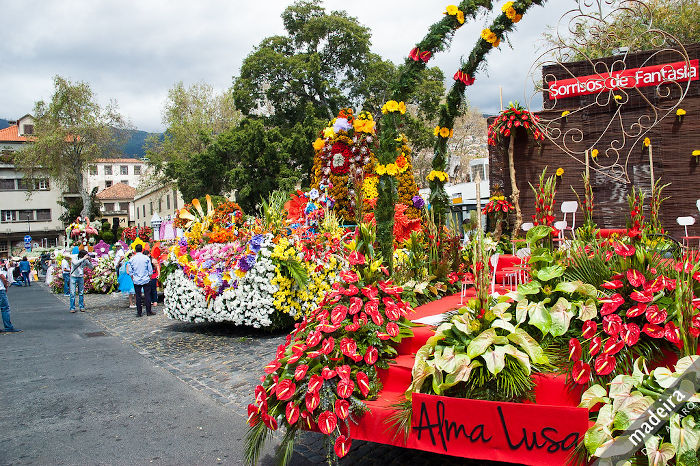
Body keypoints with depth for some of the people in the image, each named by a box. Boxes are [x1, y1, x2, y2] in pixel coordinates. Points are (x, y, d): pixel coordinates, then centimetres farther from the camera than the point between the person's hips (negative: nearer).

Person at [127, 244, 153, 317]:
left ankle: (139, 313, 10)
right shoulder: (146, 258, -6)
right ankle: (148, 312, 7)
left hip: (136, 281, 1)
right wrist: (149, 277, 13)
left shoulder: (132, 259, -3)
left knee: (138, 296, 7)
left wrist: (133, 279, 15)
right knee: (147, 295, 5)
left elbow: (130, 272, 3)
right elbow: (150, 270, -1)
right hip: (146, 280, -1)